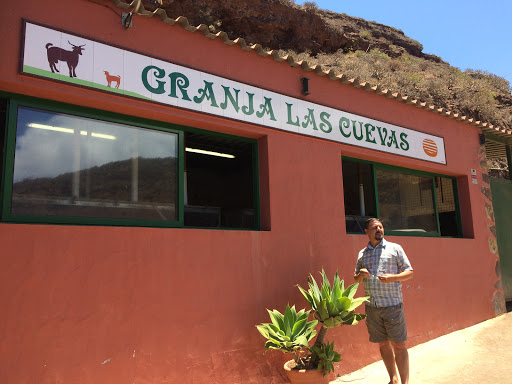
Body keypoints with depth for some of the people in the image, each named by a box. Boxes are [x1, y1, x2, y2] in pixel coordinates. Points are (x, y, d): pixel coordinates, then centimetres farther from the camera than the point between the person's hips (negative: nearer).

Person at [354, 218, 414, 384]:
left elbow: (409, 272, 2)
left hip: (392, 304, -3)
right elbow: (356, 278, 20)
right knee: (383, 344, 12)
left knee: (399, 345, -1)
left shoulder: (395, 248, 3)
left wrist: (392, 278, -15)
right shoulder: (362, 253, 12)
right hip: (372, 306, 3)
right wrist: (360, 275, -4)